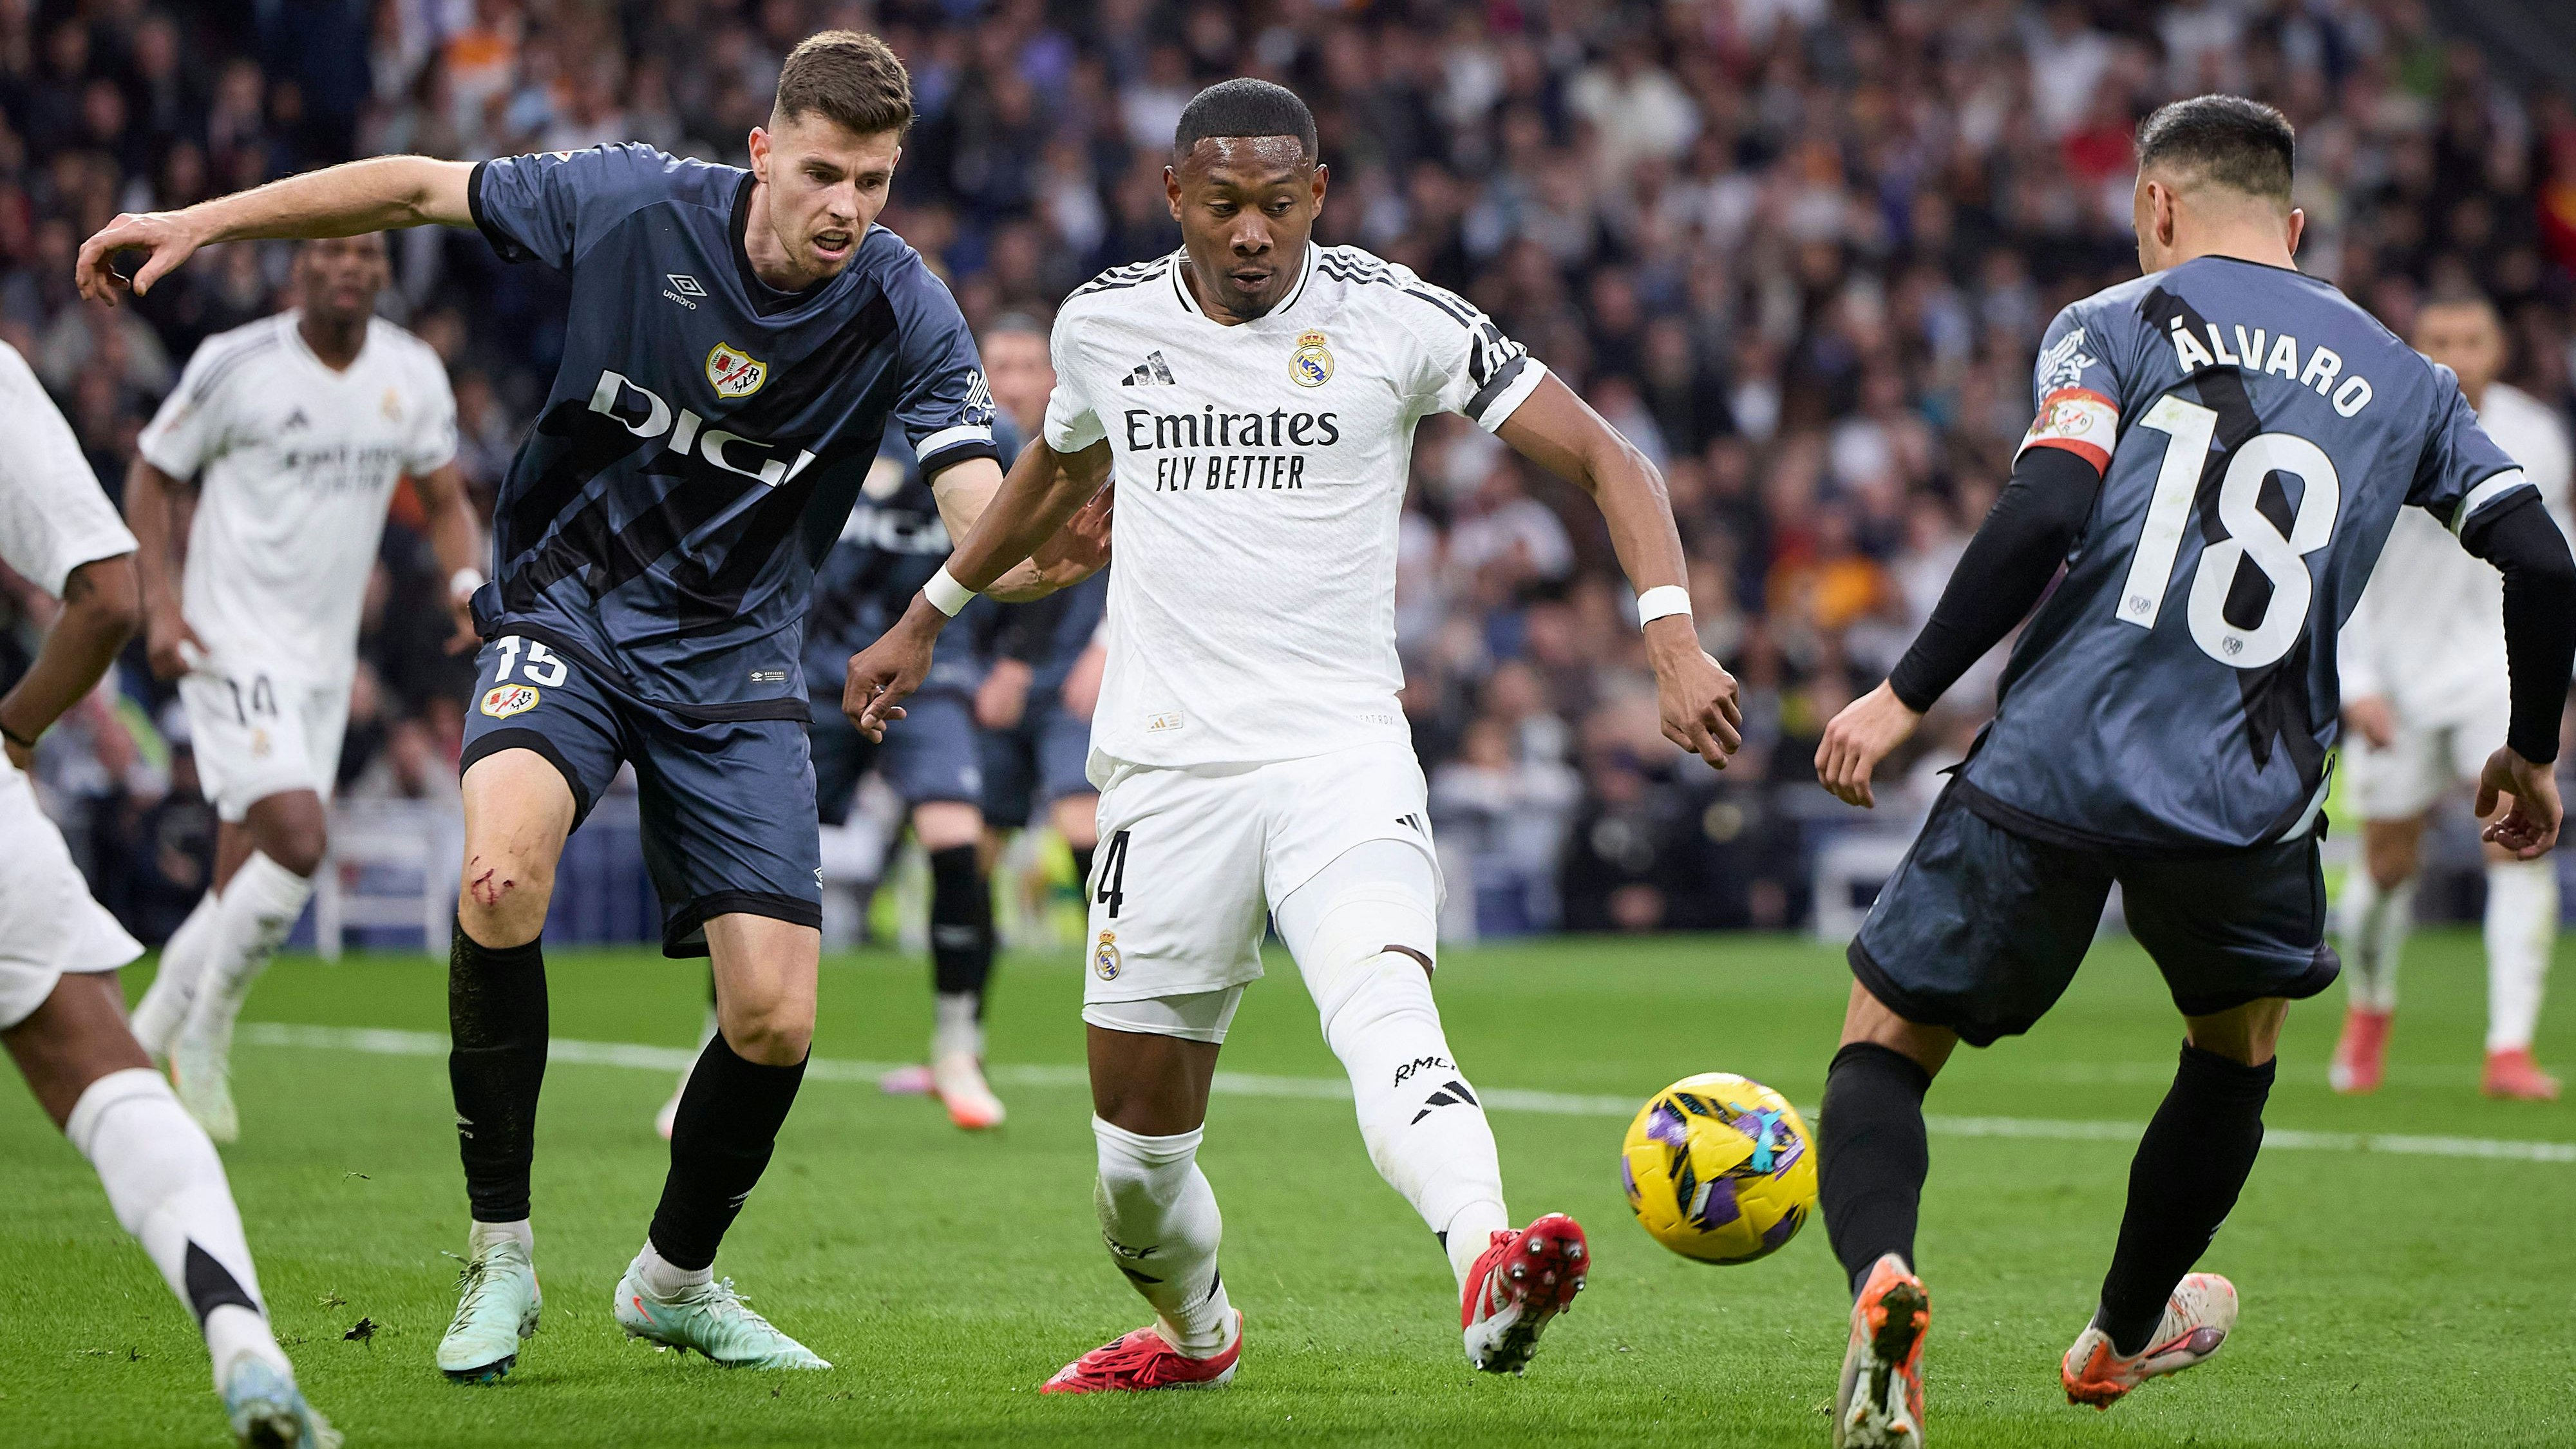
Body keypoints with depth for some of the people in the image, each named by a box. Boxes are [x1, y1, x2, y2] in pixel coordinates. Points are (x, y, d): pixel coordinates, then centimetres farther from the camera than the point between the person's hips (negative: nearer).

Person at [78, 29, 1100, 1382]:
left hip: (733, 663, 1)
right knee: (502, 870, -32)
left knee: (775, 1015, -7)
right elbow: (421, 188, -2)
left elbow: (990, 524, -22)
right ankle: (498, 1251, -15)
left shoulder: (905, 311, -14)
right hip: (568, 612, -1)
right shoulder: (634, 203, -14)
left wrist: (1054, 546, -46)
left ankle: (675, 1279, 24)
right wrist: (202, 220, -3)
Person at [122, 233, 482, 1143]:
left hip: (326, 658, 6)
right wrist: (161, 604, -11)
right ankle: (203, 1036, -3)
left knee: (247, 886, 8)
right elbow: (150, 477, 0)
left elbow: (444, 499, 14)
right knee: (298, 839, -21)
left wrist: (468, 580, -6)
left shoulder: (412, 375, 3)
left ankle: (149, 1036, 26)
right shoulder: (236, 366, -10)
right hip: (235, 646, -6)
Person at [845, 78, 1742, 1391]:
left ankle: (1490, 1274, -54)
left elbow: (1606, 460, -3)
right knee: (1138, 1123, 6)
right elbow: (1061, 471, 29)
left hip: (1342, 753, -3)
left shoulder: (1397, 321, -4)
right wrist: (925, 619, 39)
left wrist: (1673, 641, -17)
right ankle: (1191, 1333, 36)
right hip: (1168, 764, 3)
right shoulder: (1105, 324, 6)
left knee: (1384, 1003, -31)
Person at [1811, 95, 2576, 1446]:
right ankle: (2124, 1333, 46)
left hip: (2047, 773, -2)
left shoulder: (2113, 325, 7)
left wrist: (1905, 694, -6)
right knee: (2237, 1042, 32)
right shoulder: (2400, 377, 16)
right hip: (2251, 803, 2)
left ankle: (1881, 1281, -20)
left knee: (1881, 1047, 10)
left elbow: (2047, 512, -10)